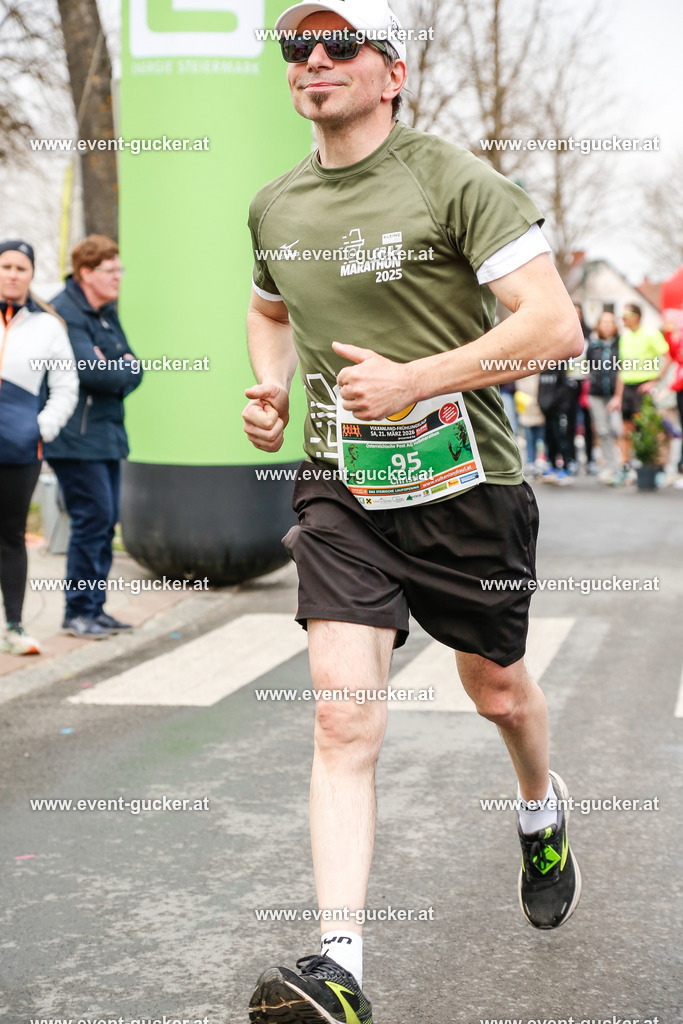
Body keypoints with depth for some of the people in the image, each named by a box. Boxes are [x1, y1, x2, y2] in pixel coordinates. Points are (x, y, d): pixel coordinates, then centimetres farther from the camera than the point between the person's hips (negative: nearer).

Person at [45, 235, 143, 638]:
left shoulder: (108, 313, 16)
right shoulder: (64, 313, -12)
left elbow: (134, 371, 12)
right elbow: (91, 370, -23)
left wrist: (114, 371, -10)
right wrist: (125, 369, -6)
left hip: (108, 433, 9)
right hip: (77, 437, -9)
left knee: (106, 520, 9)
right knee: (93, 517, -9)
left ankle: (95, 607, 16)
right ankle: (79, 611, 0)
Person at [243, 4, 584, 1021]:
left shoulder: (455, 181, -12)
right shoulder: (274, 207, 6)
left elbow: (557, 326, -19)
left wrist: (417, 380, -25)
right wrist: (270, 386, 7)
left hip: (466, 482, -3)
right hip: (339, 488, 3)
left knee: (496, 689, 17)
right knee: (343, 720, -12)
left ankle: (542, 813, 51)